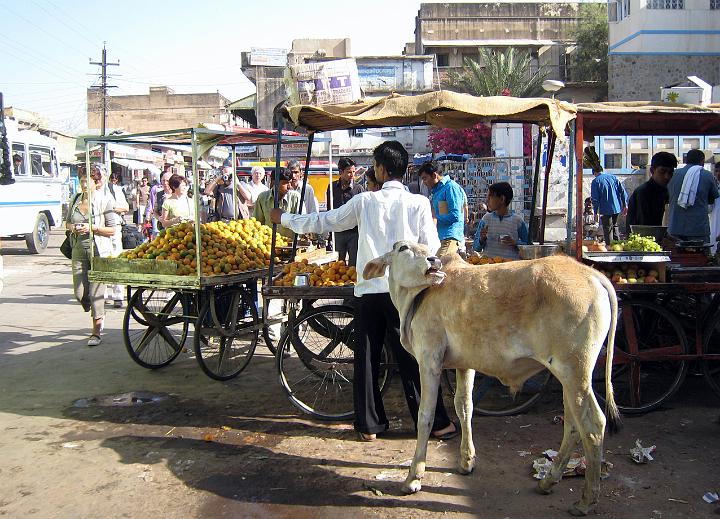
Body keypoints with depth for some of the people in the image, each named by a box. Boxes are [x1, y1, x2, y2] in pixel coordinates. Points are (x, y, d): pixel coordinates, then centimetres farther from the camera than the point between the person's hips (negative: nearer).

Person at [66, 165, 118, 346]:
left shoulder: (105, 202, -5)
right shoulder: (75, 200, 8)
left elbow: (112, 230, -5)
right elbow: (67, 222, 21)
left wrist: (93, 227, -16)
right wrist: (73, 228, -1)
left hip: (99, 251, -5)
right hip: (79, 250, 5)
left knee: (96, 291, -4)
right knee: (79, 292, 4)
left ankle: (96, 332, 6)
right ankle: (98, 314, 35)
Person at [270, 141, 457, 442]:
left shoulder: (364, 201, 1)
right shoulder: (418, 203, -3)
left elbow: (323, 222, 9)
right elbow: (431, 249, -4)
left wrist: (284, 218, 23)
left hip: (368, 290, 1)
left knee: (366, 358, 11)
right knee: (413, 360, 6)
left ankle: (368, 425, 19)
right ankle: (436, 423, 13)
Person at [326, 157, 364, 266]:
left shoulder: (358, 188, -2)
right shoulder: (332, 187, 5)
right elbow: (329, 208, 14)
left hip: (354, 232, -2)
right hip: (338, 231, 2)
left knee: (354, 262, 3)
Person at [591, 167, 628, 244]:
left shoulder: (595, 181, -4)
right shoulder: (613, 177, 10)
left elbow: (595, 199, -9)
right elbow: (622, 191, 6)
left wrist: (595, 212, -5)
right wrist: (625, 205, 11)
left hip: (606, 210, -5)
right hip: (617, 208, 5)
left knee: (608, 229, 2)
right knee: (614, 226, 22)